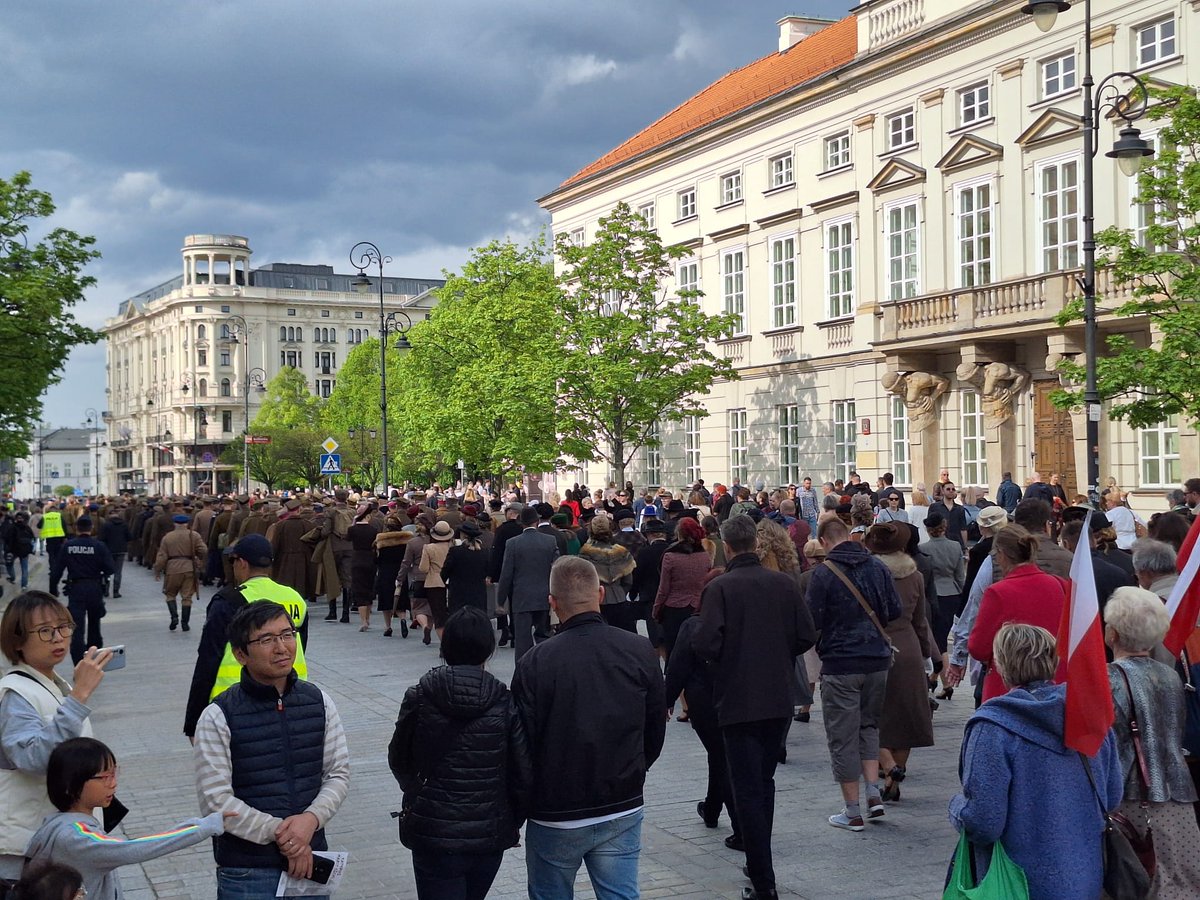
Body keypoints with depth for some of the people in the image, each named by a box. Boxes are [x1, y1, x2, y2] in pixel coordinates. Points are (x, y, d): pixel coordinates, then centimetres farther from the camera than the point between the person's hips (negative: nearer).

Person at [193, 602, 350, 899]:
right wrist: (279, 833, -16)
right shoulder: (218, 717, -11)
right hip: (247, 873, -3)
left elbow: (338, 773, 4)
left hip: (310, 860, 3)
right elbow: (215, 800, -14)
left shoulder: (318, 701, 1)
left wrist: (311, 818, -14)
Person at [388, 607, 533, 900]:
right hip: (490, 835, 2)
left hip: (433, 834, -2)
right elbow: (525, 774, -7)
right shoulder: (505, 703, -9)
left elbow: (399, 760, 5)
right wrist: (513, 822, 10)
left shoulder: (419, 698, -8)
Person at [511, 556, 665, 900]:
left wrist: (525, 803, 7)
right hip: (623, 810, 3)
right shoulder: (640, 651, -6)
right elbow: (656, 731, 4)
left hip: (555, 816, -2)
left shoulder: (535, 663, -16)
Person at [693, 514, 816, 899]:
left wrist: (723, 657, 2)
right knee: (764, 782, 21)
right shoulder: (785, 583, -1)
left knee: (748, 790, 1)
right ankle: (760, 863, 31)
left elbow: (705, 644, -20)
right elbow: (806, 636, -1)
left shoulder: (719, 588, -13)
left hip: (738, 703, -5)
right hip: (779, 699, 5)